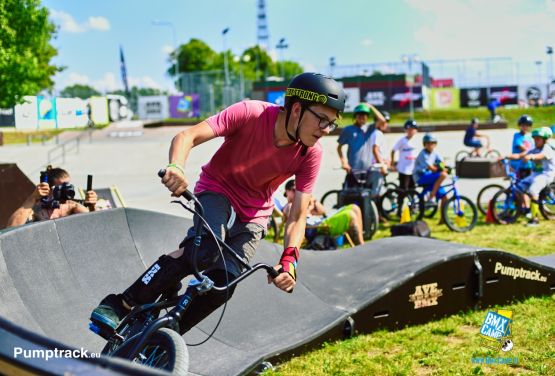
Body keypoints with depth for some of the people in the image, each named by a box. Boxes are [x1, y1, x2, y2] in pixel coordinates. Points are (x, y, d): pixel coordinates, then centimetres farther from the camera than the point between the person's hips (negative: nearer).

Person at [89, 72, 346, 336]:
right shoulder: (251, 114, -26)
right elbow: (187, 136, -31)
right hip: (217, 191, -3)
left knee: (222, 286, -17)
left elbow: (298, 216, -14)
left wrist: (289, 260, -30)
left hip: (253, 217, 4)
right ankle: (120, 305, -23)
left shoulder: (311, 154, -16)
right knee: (206, 250, -35)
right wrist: (176, 168, -52)